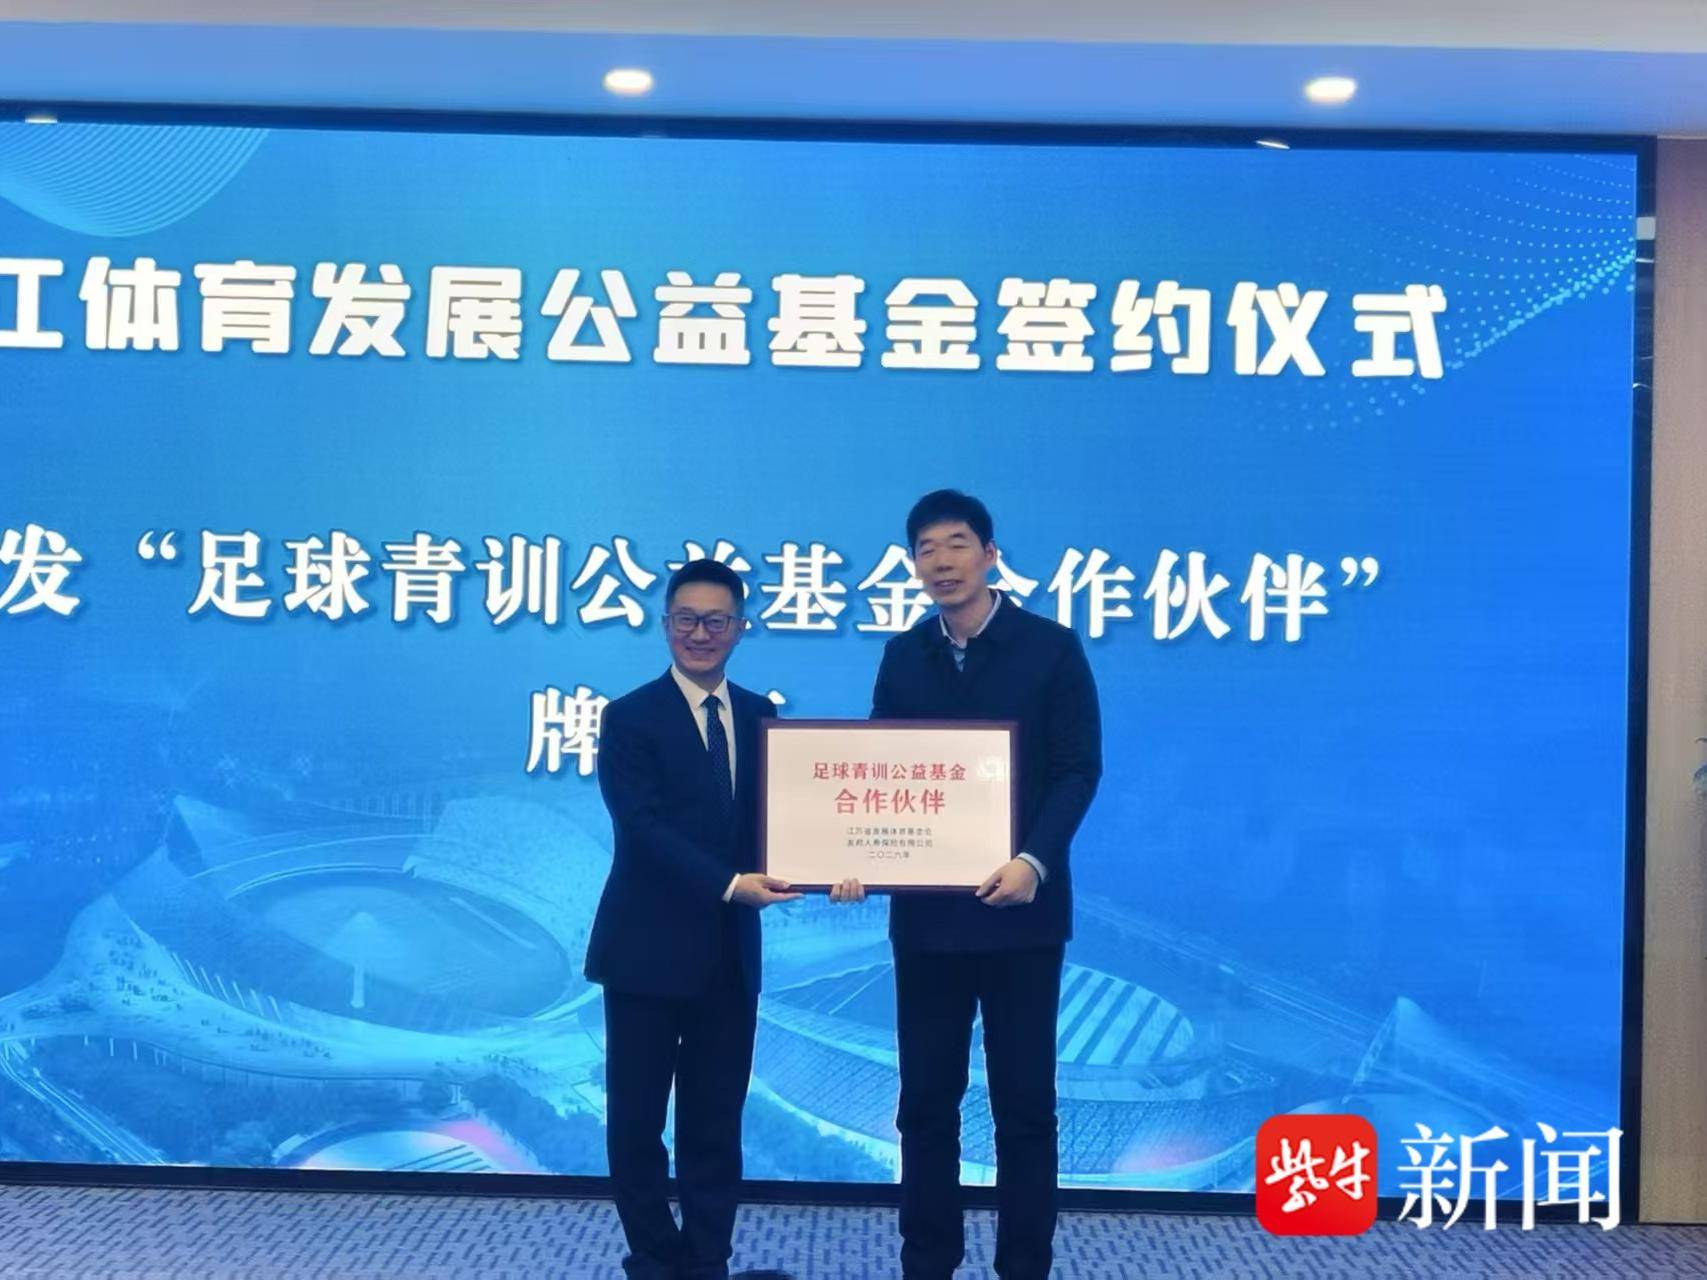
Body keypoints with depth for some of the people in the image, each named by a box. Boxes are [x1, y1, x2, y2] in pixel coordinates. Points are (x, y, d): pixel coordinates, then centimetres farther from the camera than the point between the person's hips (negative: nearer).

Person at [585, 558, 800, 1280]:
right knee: (637, 1117, 7)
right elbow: (643, 828, -16)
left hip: (731, 950, 4)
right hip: (649, 947, -3)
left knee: (716, 1119, 10)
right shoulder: (630, 718, -6)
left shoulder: (761, 716, 9)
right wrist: (730, 884, -27)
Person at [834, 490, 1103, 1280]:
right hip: (924, 911, 3)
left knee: (1024, 1101, 5)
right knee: (925, 1099, 9)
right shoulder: (903, 657, 8)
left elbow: (1079, 770, -6)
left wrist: (1034, 860, -21)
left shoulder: (1051, 648, -3)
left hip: (1019, 911, -3)